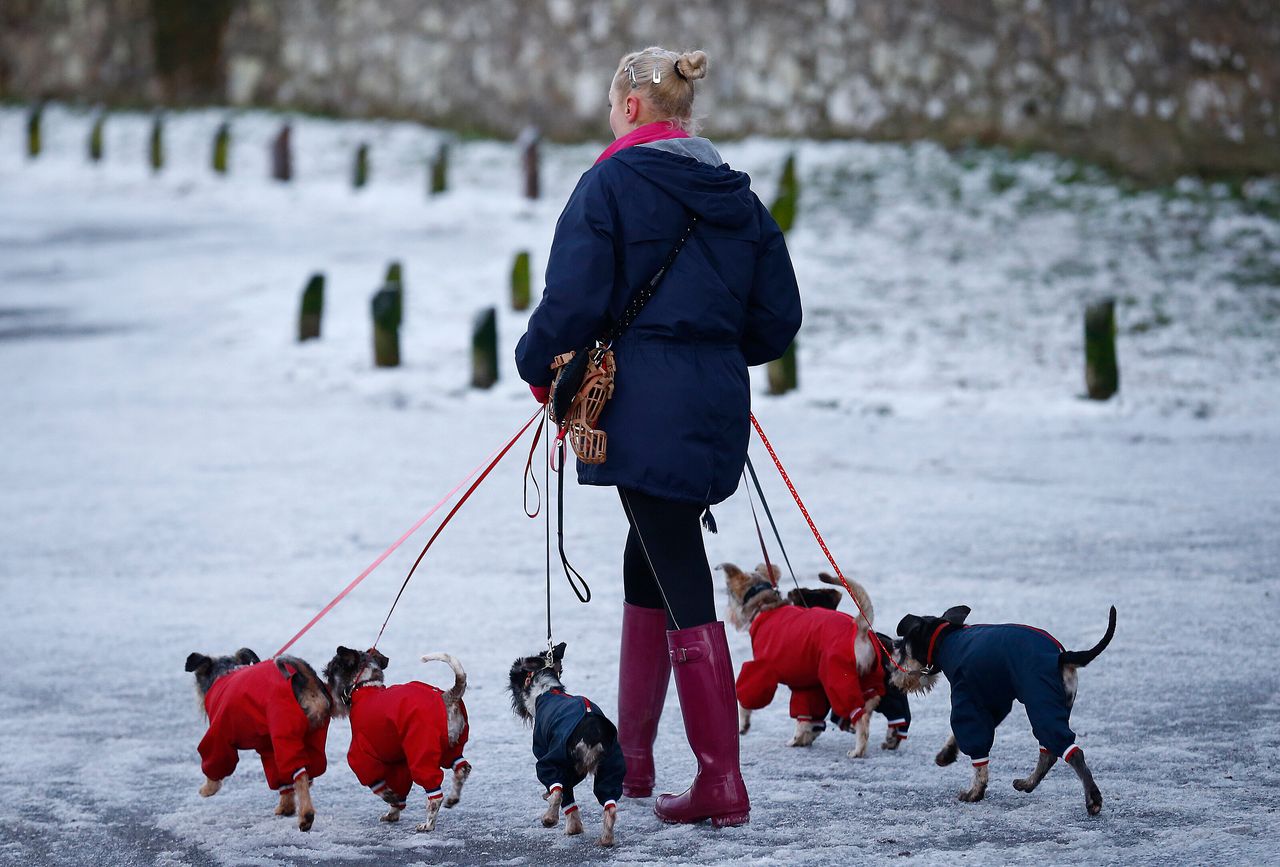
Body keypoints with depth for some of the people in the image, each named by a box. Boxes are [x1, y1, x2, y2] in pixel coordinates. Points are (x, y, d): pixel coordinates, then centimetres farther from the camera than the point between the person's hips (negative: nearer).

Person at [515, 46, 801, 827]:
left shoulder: (614, 182, -7)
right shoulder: (738, 196, 11)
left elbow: (574, 300, -14)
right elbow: (778, 321, 10)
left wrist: (540, 369, 4)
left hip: (646, 410, -7)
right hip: (720, 408, 7)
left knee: (683, 587, -7)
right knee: (649, 565, 20)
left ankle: (722, 783, -9)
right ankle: (631, 755, 27)